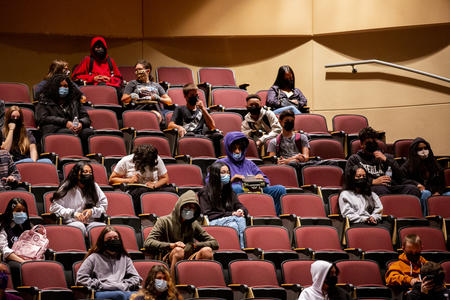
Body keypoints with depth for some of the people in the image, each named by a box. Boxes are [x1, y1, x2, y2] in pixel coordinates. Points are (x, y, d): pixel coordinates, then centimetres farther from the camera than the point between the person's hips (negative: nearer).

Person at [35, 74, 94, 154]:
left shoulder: (74, 101, 30)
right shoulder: (45, 102, 19)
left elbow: (86, 117, 24)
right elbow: (42, 119, 1)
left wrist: (81, 123, -4)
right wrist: (65, 122, -9)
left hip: (76, 129, 3)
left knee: (89, 132, -31)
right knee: (70, 133, -38)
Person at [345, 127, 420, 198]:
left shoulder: (386, 157, 30)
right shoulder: (354, 159, 22)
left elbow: (401, 177, 17)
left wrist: (386, 160, 6)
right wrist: (373, 181, -6)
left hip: (391, 187, 3)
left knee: (412, 189, -29)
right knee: (381, 190, -42)